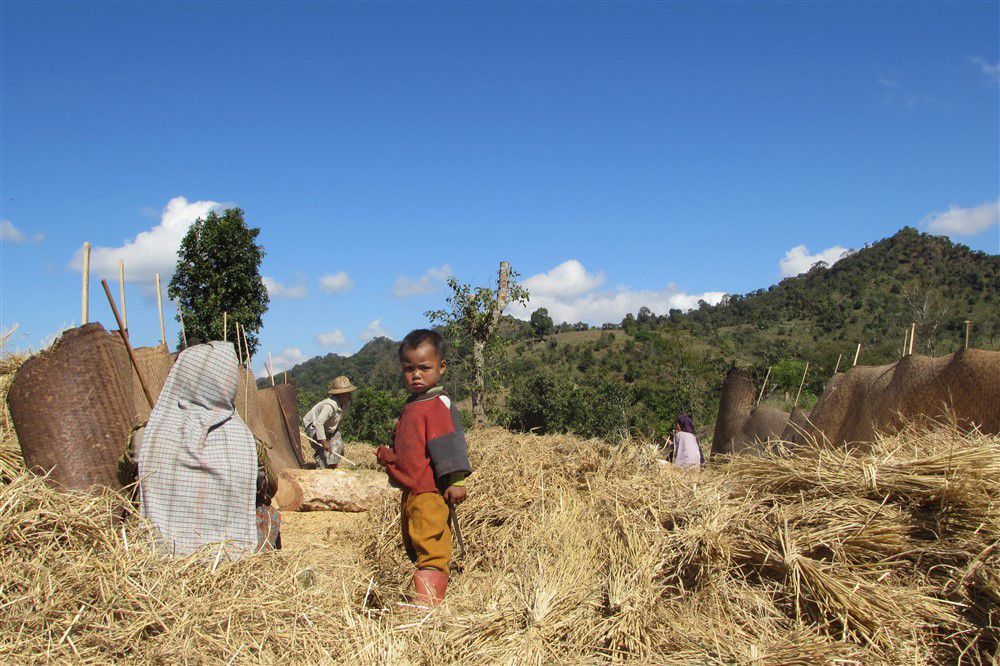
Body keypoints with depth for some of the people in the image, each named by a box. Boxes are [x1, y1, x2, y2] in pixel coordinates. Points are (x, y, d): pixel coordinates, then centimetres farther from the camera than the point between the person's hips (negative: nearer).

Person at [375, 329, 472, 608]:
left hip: (430, 493, -10)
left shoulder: (439, 405, -12)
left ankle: (427, 601, -7)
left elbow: (449, 446, -19)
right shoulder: (410, 407, 17)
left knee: (430, 549, -9)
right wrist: (388, 455, 10)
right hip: (410, 492, 10)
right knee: (413, 546, 20)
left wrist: (455, 480, -25)